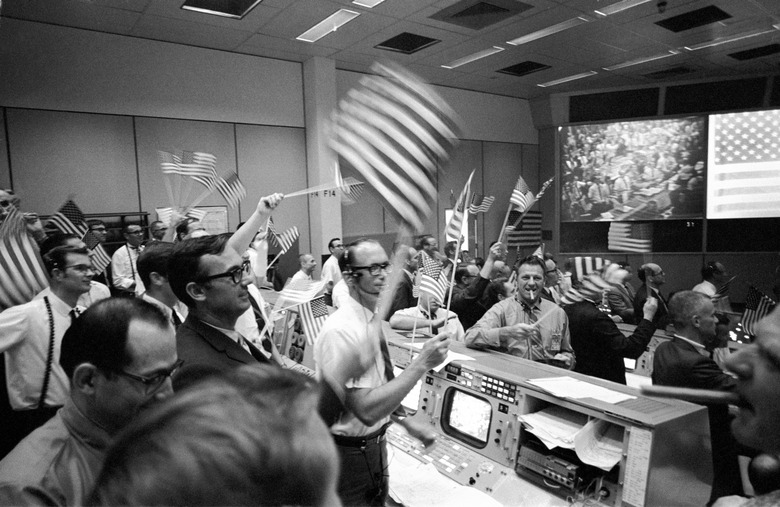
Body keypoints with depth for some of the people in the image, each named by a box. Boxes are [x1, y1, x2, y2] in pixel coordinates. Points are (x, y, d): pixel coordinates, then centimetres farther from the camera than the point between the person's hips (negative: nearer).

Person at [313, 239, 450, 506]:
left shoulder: (374, 318, -1)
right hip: (350, 451, -8)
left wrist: (407, 423, 10)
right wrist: (421, 363, -33)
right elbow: (366, 409, -32)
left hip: (375, 441, 8)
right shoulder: (341, 332, -29)